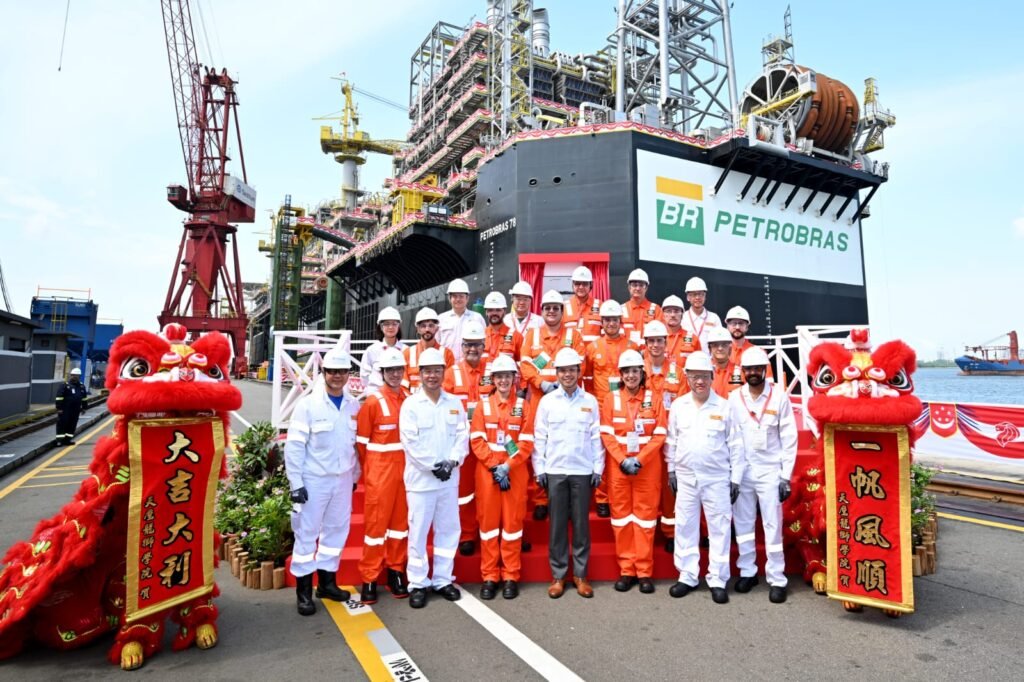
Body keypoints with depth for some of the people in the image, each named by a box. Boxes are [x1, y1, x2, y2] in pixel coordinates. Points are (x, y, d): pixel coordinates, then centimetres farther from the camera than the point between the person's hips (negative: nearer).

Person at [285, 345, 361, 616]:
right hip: (313, 480, -4)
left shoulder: (354, 406, 3)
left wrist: (355, 475, 12)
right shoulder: (308, 405, -10)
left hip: (343, 479, 5)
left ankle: (326, 581, 29)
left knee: (337, 529, 13)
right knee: (307, 532, 4)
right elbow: (294, 446, -10)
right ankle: (304, 590, 17)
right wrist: (296, 482, -12)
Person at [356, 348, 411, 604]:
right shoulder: (372, 402, -9)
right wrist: (369, 471, 0)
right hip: (380, 471, -4)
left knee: (401, 519, 13)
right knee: (376, 522, 4)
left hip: (405, 469, 4)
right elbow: (361, 442, -4)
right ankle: (369, 579, 17)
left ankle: (396, 571, 28)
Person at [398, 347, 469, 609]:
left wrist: (451, 462, -11)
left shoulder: (455, 403, 7)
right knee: (418, 532, 2)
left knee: (448, 530, 11)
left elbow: (462, 436, 3)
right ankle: (418, 584, 16)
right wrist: (433, 466, -13)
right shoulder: (411, 404, -4)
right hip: (421, 478, -3)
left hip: (450, 478, 4)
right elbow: (410, 442, -11)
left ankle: (443, 579, 25)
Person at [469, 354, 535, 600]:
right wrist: (494, 466, -13)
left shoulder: (523, 405, 3)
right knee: (488, 520, 5)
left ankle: (511, 576, 17)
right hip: (487, 470, 1)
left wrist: (507, 466, -14)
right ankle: (489, 576, 16)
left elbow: (527, 443, -3)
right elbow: (476, 440, -2)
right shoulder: (483, 404, 4)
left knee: (513, 521, 5)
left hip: (516, 471, 0)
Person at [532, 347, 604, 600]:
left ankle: (580, 574, 19)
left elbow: (596, 437, 4)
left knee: (581, 524, 6)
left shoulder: (590, 401, 3)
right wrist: (539, 469, -1)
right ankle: (558, 575, 17)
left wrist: (598, 468, 1)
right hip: (555, 471, 0)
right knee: (557, 524, 6)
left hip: (583, 471, 0)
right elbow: (539, 437, 3)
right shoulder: (547, 401, 2)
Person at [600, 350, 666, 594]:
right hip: (617, 467, 1)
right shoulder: (611, 399, 3)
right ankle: (626, 570, 17)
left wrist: (640, 459, -13)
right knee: (621, 515, 6)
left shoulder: (653, 398, 2)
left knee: (645, 515, 4)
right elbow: (606, 434, -1)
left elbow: (660, 435, -2)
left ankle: (644, 571, 14)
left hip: (648, 467, -1)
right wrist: (622, 460, -12)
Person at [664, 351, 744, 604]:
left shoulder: (724, 407, -4)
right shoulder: (678, 406, 2)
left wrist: (736, 478, -2)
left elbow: (735, 445, -1)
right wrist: (671, 470, 9)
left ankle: (717, 580, 18)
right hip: (685, 478, 2)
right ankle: (687, 576, 22)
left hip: (717, 479, -2)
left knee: (719, 529, 5)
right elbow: (671, 440, 9)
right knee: (685, 528, 9)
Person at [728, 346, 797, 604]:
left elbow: (789, 439, -3)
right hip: (741, 470, 3)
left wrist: (786, 476, -5)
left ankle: (777, 579, 13)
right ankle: (747, 571, 25)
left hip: (770, 471, -2)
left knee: (772, 525, 2)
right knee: (742, 522, 10)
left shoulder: (780, 397, -4)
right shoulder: (734, 398, 2)